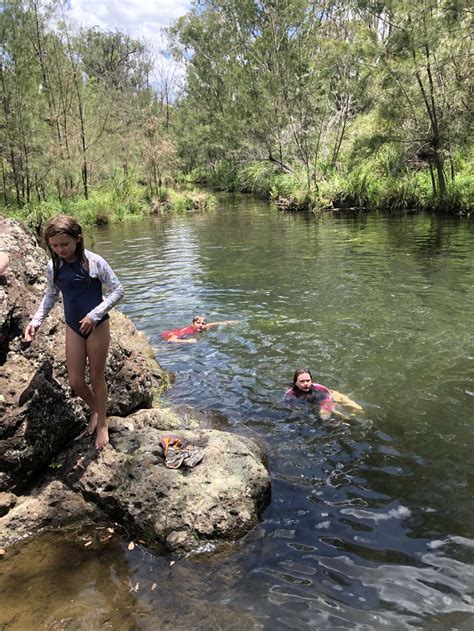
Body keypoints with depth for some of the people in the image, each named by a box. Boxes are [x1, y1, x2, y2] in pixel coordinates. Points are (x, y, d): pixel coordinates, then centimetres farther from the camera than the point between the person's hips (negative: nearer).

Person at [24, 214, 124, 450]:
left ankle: (102, 423, 28)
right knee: (75, 382, 7)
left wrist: (94, 315, -20)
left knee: (97, 378, 8)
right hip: (73, 328, 4)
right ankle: (94, 409, 38)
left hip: (97, 326, -4)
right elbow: (50, 296, 13)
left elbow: (117, 290, -11)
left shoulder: (94, 262, -15)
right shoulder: (53, 267, -1)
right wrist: (36, 320, 0)